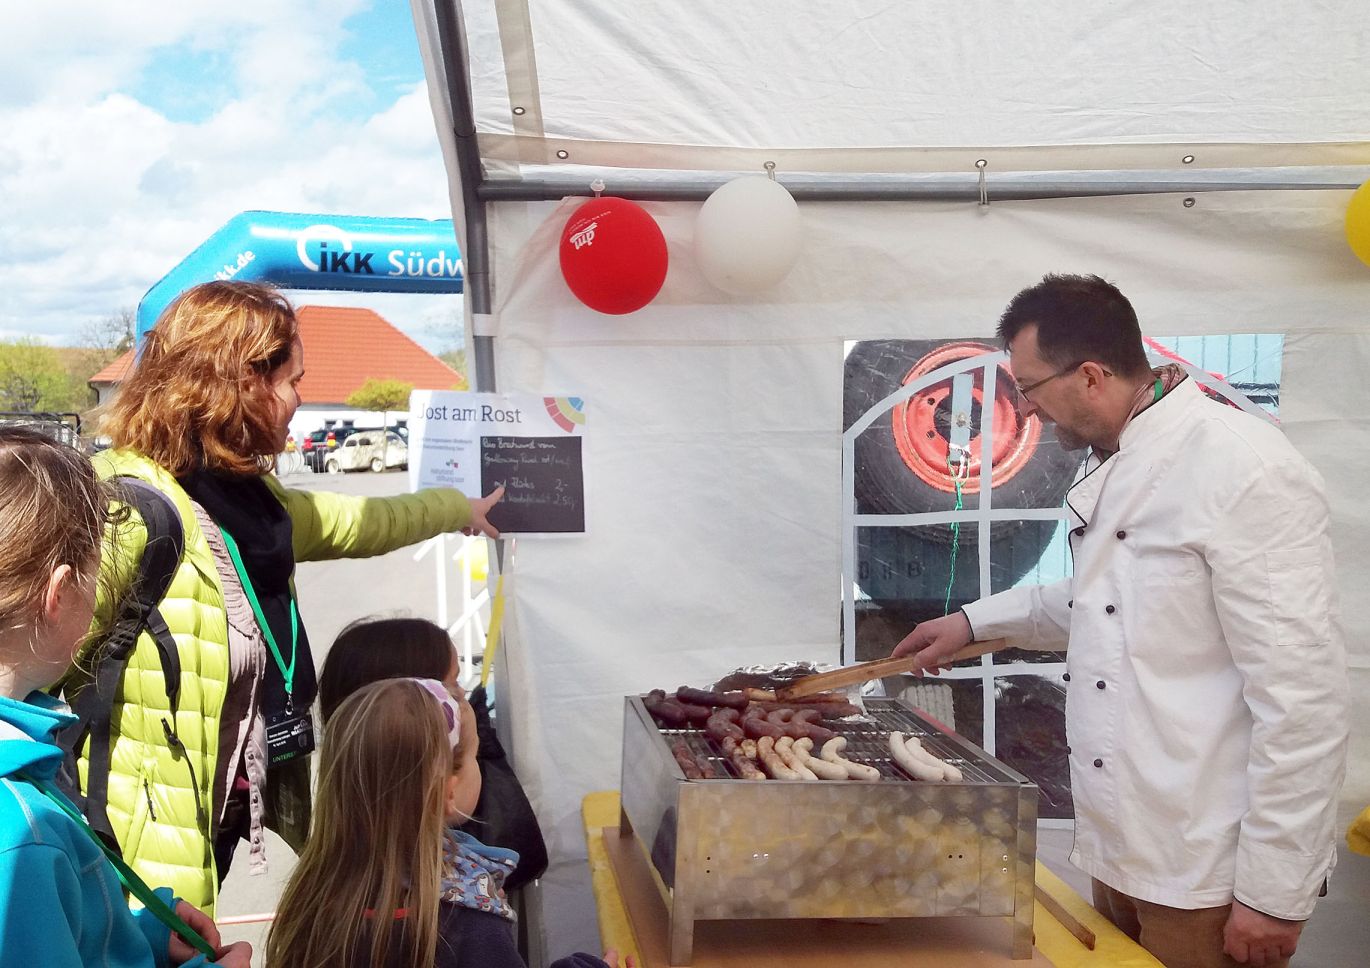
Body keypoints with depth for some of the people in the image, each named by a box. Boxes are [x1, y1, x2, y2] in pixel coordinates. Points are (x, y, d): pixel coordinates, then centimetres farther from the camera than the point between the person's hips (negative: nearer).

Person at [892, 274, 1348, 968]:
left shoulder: (1243, 468, -20)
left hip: (1211, 873, -8)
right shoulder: (1111, 466, 9)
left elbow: (1301, 695, -22)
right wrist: (976, 622, 19)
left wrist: (1274, 893, -19)